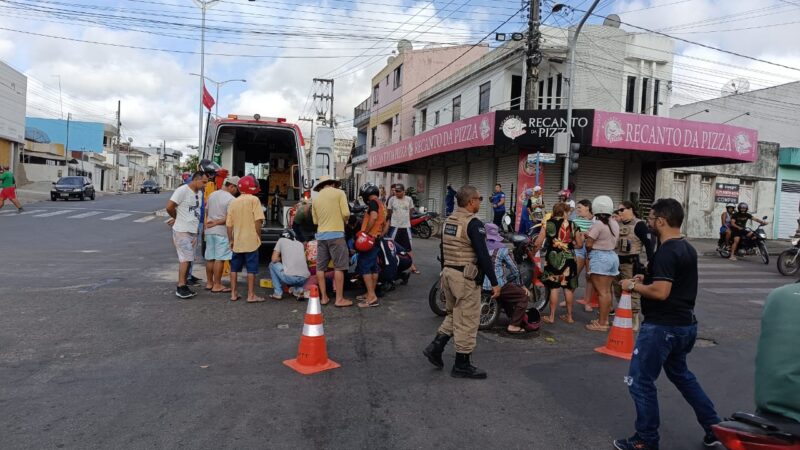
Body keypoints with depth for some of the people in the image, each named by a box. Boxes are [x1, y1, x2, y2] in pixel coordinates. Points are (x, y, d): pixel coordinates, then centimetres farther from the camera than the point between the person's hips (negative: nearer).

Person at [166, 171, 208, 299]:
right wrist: (177, 218, 1)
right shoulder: (182, 190, -15)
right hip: (182, 231, -8)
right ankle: (180, 288, -3)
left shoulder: (199, 192, 10)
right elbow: (169, 207, -16)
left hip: (192, 231, 8)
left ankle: (183, 286, 19)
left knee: (187, 259, 11)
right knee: (185, 258, -8)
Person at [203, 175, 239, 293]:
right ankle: (217, 285, 1)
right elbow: (229, 218, -18)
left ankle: (209, 283, 22)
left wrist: (211, 223, 17)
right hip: (222, 232, -8)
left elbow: (207, 212, 17)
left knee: (210, 258, 13)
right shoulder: (230, 199, -13)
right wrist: (217, 223, -8)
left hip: (209, 231, 8)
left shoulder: (212, 194, 11)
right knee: (219, 259, -2)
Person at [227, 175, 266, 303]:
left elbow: (229, 224, 8)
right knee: (251, 269, 1)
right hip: (251, 241, -5)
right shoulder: (254, 200, -8)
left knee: (235, 268, 14)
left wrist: (231, 240, 15)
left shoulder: (233, 202, 8)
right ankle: (251, 295, 3)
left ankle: (234, 293, 18)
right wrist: (258, 236, -3)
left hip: (237, 241, 5)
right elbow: (258, 220, -15)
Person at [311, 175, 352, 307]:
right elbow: (346, 213, -8)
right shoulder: (339, 193, 0)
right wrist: (344, 221, 12)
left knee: (321, 267, 9)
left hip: (321, 235, 5)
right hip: (336, 234, -5)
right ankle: (339, 299, -2)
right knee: (339, 267, -2)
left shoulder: (316, 199, 14)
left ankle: (323, 297, 13)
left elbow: (315, 220, 14)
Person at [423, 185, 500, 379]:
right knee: (468, 321, 1)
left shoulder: (448, 221, 11)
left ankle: (435, 347, 12)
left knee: (454, 315, 22)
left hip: (448, 273, 9)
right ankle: (462, 365, 9)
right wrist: (494, 282, -14)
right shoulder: (473, 223, -16)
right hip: (466, 277, -8)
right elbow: (483, 256, -19)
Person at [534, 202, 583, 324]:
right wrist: (582, 237, 28)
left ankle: (551, 317, 7)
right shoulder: (572, 225, 1)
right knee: (568, 288, 10)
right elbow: (579, 244, 7)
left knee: (554, 288, 3)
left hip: (553, 258, -2)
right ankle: (569, 316, 18)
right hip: (568, 259, 2)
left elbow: (538, 243, -5)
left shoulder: (548, 224, -3)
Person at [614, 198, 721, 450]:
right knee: (680, 374, 27)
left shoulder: (666, 252, -21)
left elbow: (660, 292, -28)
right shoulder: (687, 248, 10)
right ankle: (714, 429, 33)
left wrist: (634, 286, -13)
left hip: (662, 326, -10)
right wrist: (646, 281, 13)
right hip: (685, 324, 10)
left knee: (640, 382, 1)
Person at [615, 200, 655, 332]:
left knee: (632, 292, -6)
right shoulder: (618, 225, 12)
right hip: (618, 262, 8)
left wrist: (650, 262, -18)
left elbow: (648, 244, -14)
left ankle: (635, 321, 2)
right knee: (618, 291, 14)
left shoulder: (639, 224, -9)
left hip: (632, 263, -8)